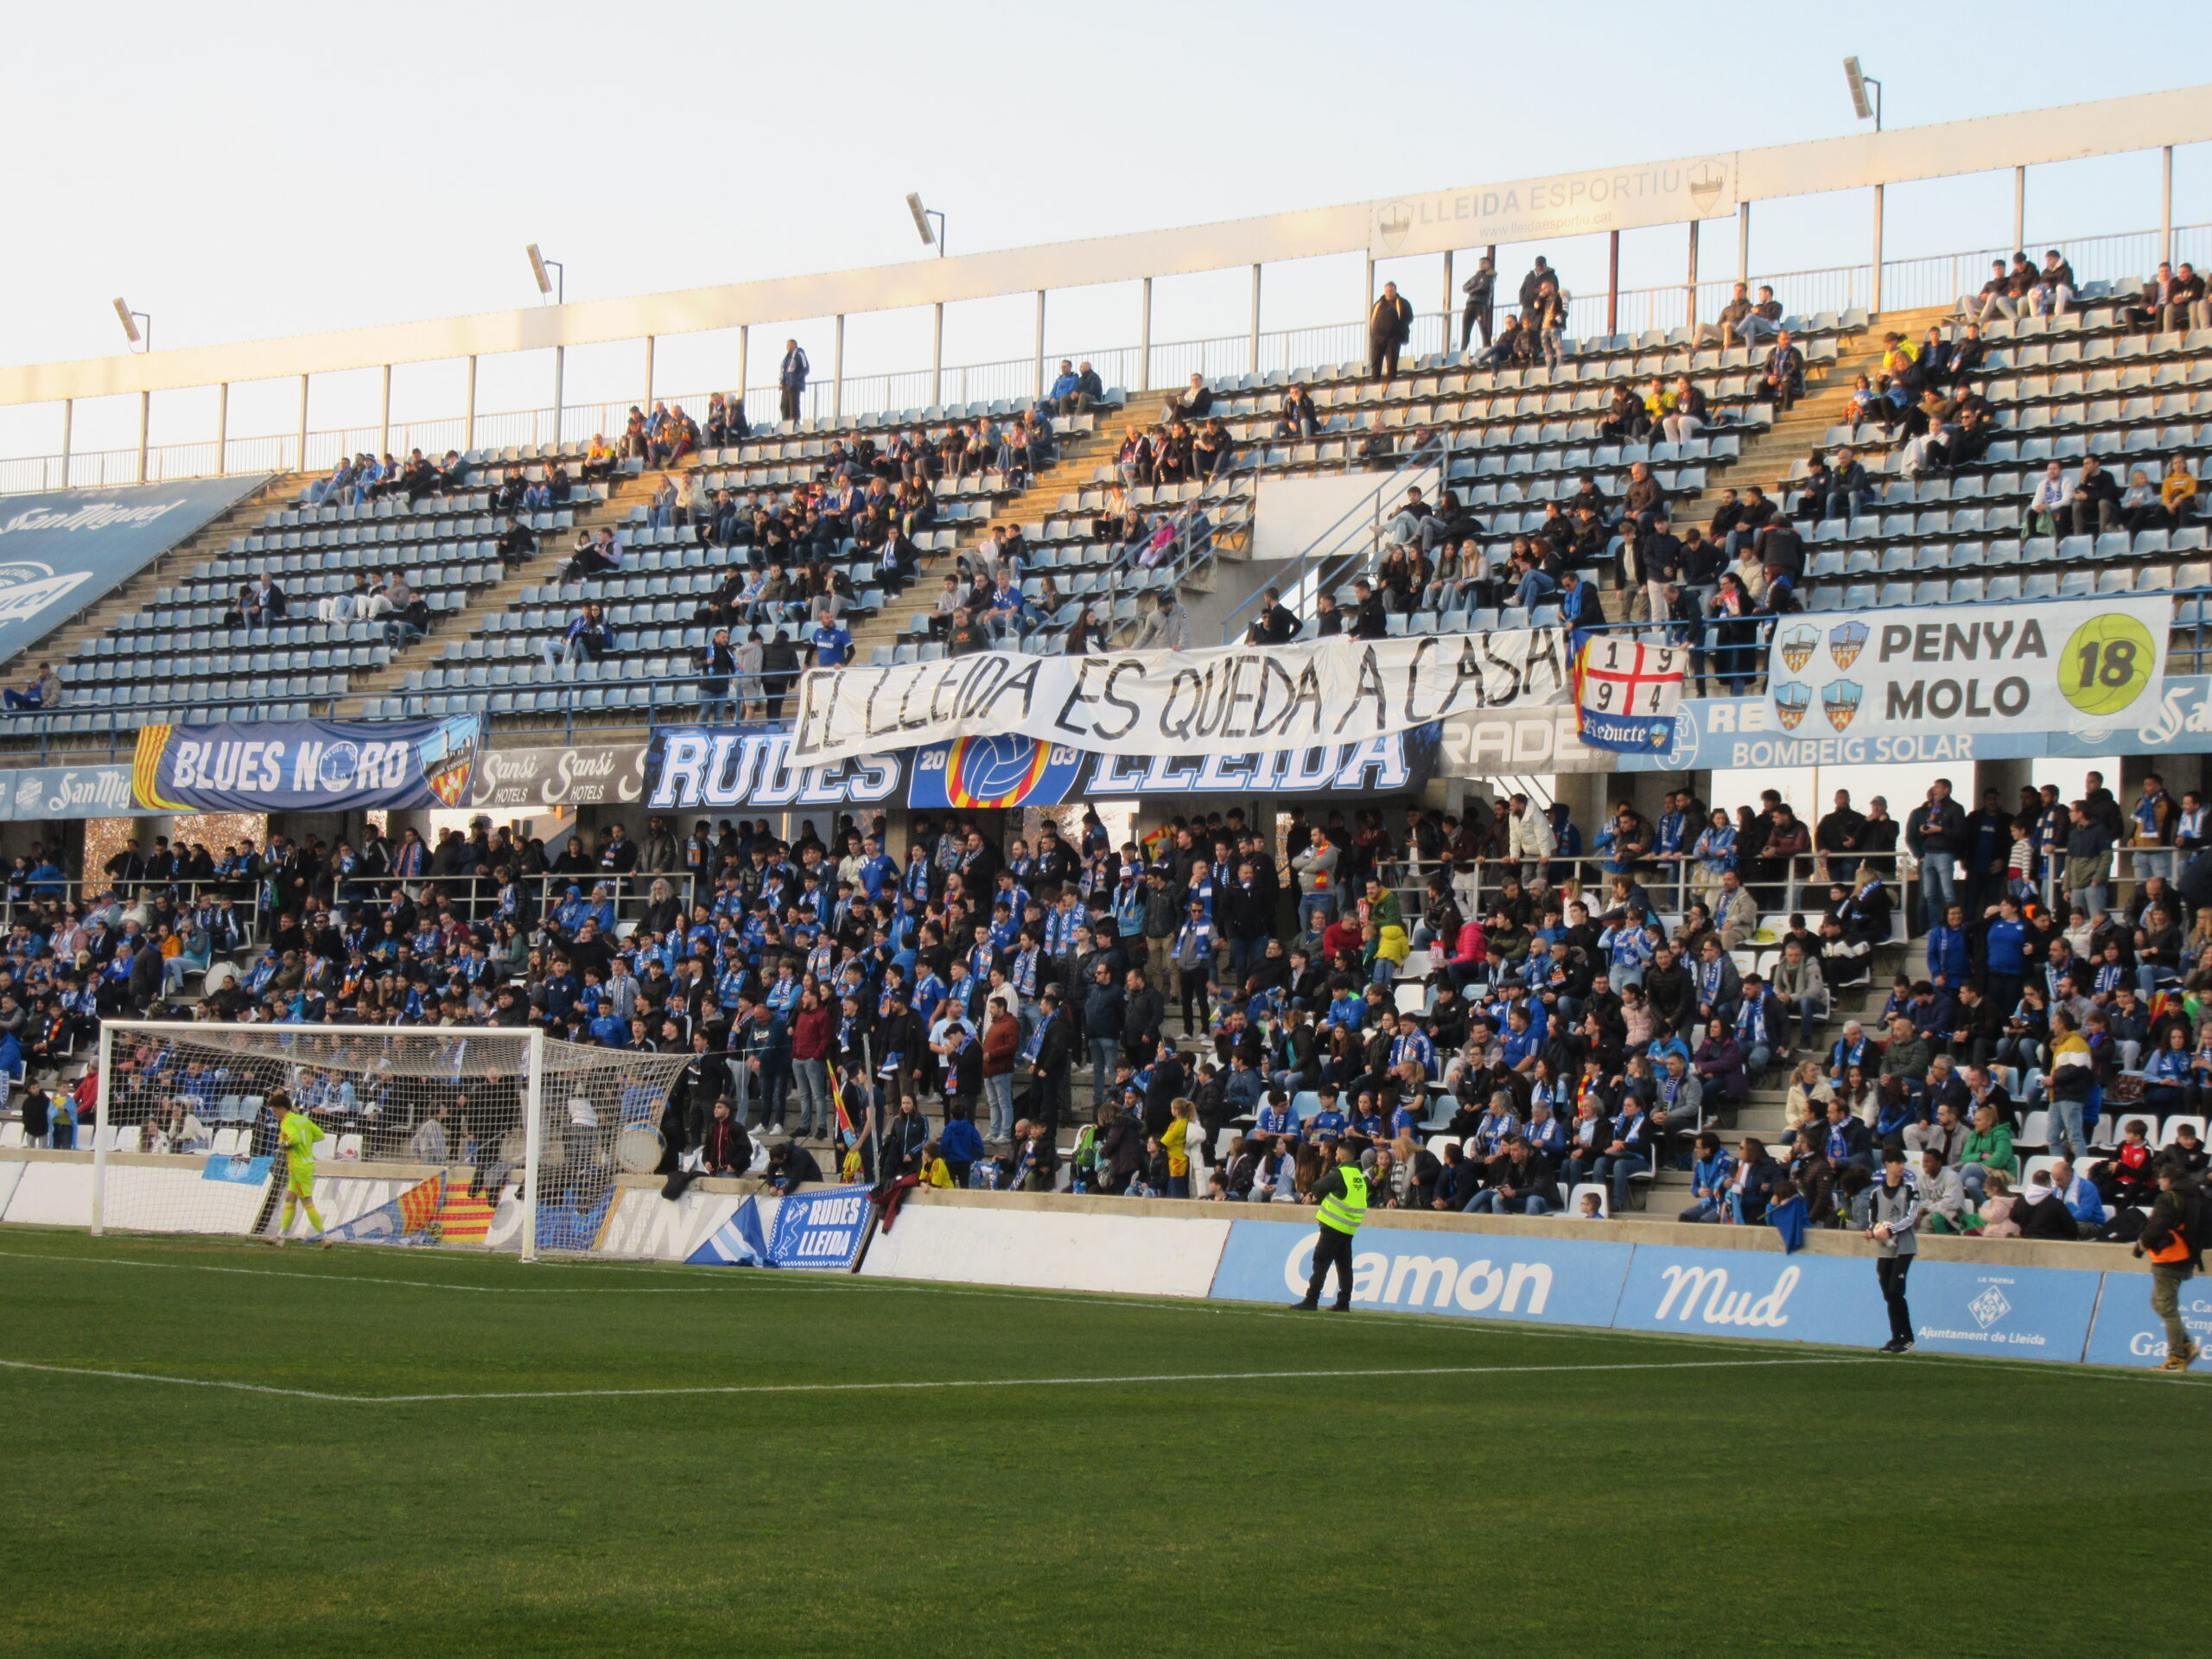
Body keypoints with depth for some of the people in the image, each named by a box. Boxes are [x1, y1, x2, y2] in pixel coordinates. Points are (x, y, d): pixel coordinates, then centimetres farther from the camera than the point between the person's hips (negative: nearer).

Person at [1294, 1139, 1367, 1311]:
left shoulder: (1340, 1174, -13)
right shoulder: (1359, 1175, 11)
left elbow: (1318, 1187, -2)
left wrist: (1312, 1195, 19)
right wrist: (1317, 1197, 17)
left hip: (1334, 1226, -8)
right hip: (1349, 1228, 8)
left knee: (1321, 1262, -6)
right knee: (1344, 1265, 11)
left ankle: (1311, 1300, -9)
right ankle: (1344, 1301, 10)